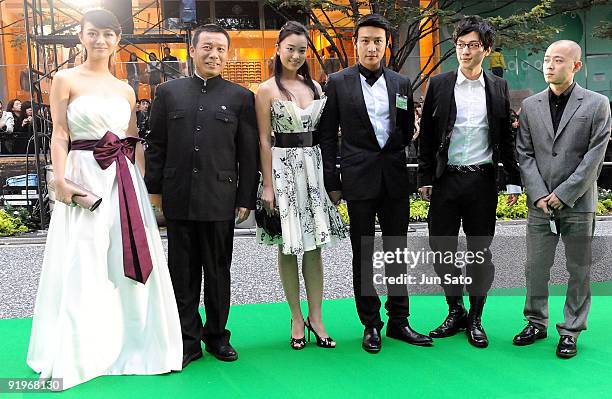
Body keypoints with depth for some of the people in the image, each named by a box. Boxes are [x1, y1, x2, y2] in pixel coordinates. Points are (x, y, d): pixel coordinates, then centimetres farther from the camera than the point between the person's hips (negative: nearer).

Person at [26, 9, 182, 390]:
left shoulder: (126, 90, 15)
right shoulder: (66, 80, 3)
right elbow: (60, 134, -2)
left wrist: (141, 182, 6)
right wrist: (61, 179, -13)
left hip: (124, 180, 4)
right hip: (84, 177, -4)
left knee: (129, 259, 5)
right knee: (82, 266, 0)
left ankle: (130, 342, 20)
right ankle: (80, 350, 14)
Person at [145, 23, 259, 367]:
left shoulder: (241, 98, 4)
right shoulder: (169, 92, 9)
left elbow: (249, 154, 2)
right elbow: (156, 146, 9)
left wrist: (247, 199, -1)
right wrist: (154, 189, 5)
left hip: (220, 200, -1)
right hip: (178, 199, 1)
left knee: (218, 272, 10)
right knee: (183, 273, 8)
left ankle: (217, 335, 26)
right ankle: (189, 340, 20)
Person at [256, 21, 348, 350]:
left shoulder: (315, 87, 11)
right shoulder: (267, 90, -1)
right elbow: (264, 140, -4)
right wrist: (267, 185, -8)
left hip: (314, 166, 4)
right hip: (284, 167, -4)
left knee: (314, 244, 5)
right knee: (289, 246, 3)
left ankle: (315, 317, 15)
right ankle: (297, 318, 15)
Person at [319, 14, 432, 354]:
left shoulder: (402, 83, 9)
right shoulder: (338, 83, 1)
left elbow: (408, 130, 16)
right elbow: (328, 136, 1)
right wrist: (332, 182, -3)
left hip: (395, 178, 3)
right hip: (359, 179, -3)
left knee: (397, 252, 10)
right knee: (363, 255, 5)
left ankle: (398, 321, 22)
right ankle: (371, 325, 17)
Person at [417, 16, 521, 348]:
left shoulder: (498, 88, 6)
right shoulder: (439, 85, 3)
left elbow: (505, 138, 9)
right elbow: (426, 136, 4)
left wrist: (513, 181, 7)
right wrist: (424, 178, 1)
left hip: (482, 181, 0)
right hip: (446, 180, 0)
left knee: (480, 251, 6)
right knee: (442, 249, 4)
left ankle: (475, 318, 21)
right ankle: (455, 312, 24)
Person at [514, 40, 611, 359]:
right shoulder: (530, 105, 7)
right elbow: (525, 154, 4)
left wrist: (563, 195, -12)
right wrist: (538, 195, -7)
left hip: (578, 204, -2)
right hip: (540, 203, 3)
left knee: (579, 271, 6)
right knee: (535, 268, 8)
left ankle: (571, 331, 20)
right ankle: (536, 323, 26)